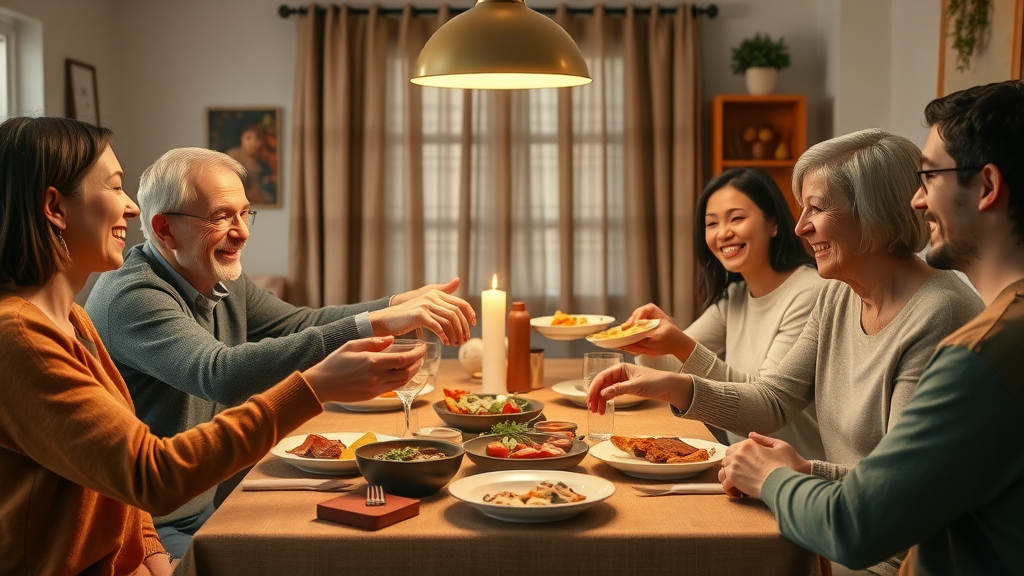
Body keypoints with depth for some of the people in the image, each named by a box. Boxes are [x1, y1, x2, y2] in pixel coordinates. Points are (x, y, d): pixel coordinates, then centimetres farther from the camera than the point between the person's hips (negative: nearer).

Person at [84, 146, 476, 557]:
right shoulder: (132, 296, -24)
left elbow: (302, 325, 8)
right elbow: (222, 375, -39)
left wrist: (400, 304, -10)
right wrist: (374, 324, -42)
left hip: (204, 508, 8)